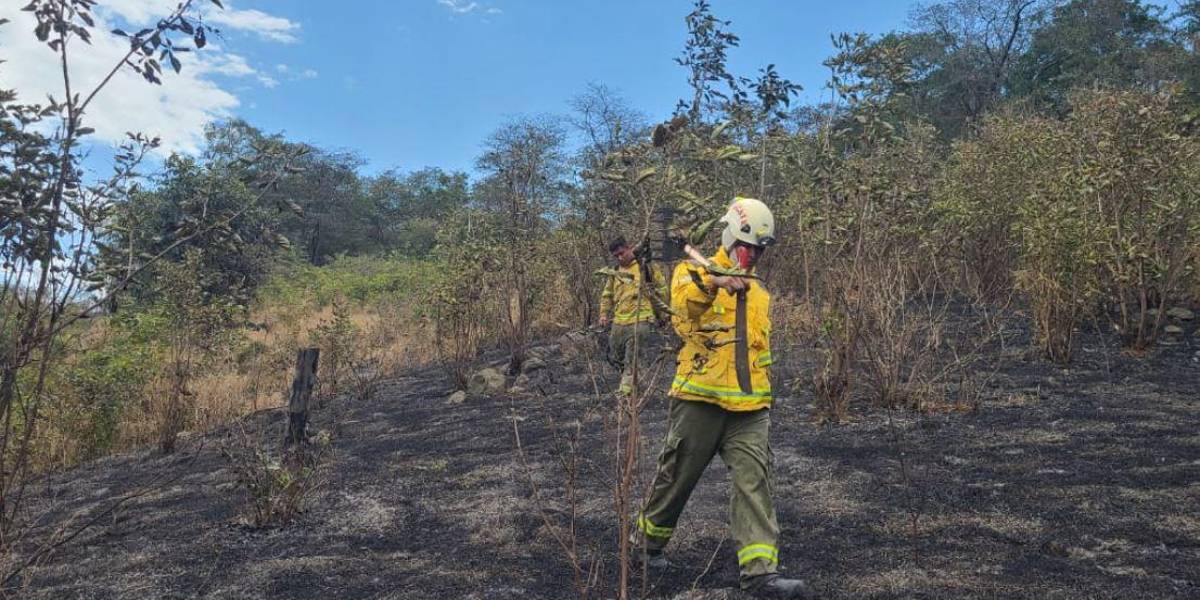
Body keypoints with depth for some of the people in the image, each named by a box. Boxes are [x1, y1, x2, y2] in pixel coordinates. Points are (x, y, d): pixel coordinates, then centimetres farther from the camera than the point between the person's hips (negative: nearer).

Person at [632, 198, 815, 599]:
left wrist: (763, 395, 26)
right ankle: (648, 539, 32)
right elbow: (682, 302, -26)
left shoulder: (759, 293, 20)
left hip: (749, 408, 5)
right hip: (700, 401, -4)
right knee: (677, 476, 8)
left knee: (754, 482, -7)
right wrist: (714, 281, -45)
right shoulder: (694, 272, -1)